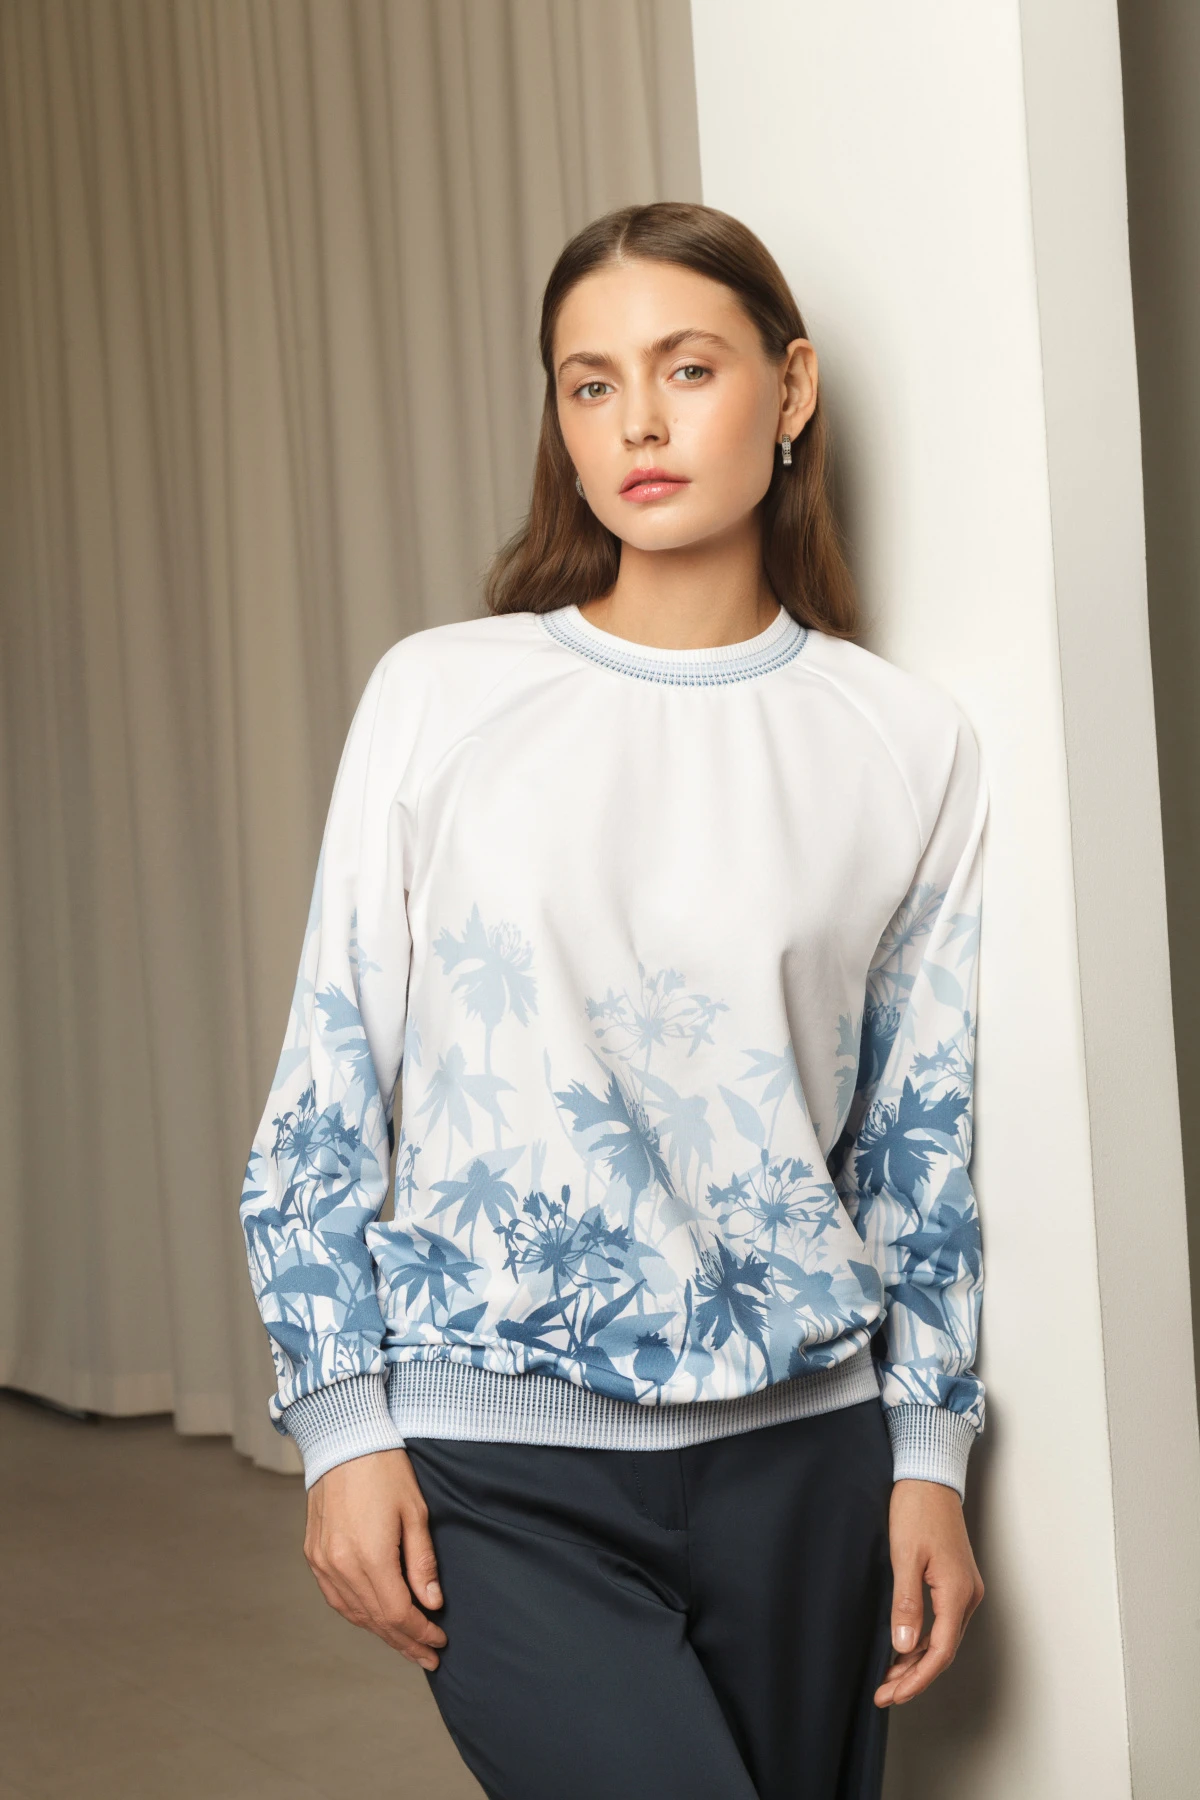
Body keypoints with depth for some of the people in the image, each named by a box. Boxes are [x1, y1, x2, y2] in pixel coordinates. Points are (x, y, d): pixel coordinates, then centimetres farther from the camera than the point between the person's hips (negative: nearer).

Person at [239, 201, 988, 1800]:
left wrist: (929, 1455, 6)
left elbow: (920, 1135, 8)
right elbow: (327, 1088, 1)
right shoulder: (440, 696, -1)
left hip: (799, 1445, 2)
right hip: (497, 1459, -2)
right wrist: (343, 1425, -2)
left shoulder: (909, 743, 3)